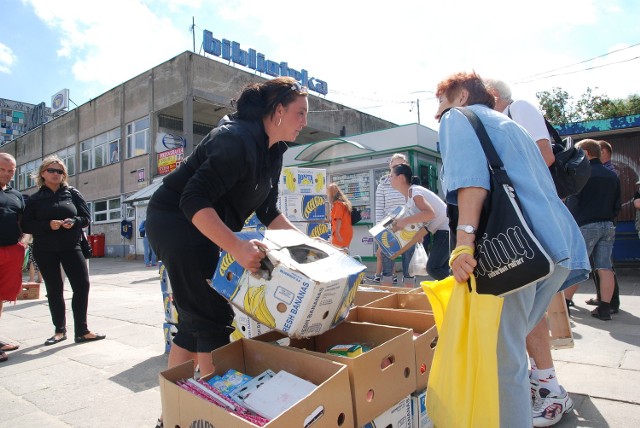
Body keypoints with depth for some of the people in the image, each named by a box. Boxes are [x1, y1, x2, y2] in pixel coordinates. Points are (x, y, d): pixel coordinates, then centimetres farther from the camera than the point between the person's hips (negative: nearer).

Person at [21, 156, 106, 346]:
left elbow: (86, 217, 4)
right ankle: (60, 330, 22)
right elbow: (26, 225, -1)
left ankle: (82, 331, 4)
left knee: (82, 285, -6)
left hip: (71, 247, 0)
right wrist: (48, 225, -18)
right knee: (54, 290, 8)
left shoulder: (72, 193, 5)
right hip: (45, 250, 0)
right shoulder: (35, 199, 4)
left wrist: (74, 221, -17)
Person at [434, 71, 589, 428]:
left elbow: (470, 175, -13)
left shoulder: (459, 117, 8)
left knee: (504, 358, -2)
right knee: (512, 344, 20)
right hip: (560, 248, 9)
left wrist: (464, 239, -23)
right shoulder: (513, 127, 32)